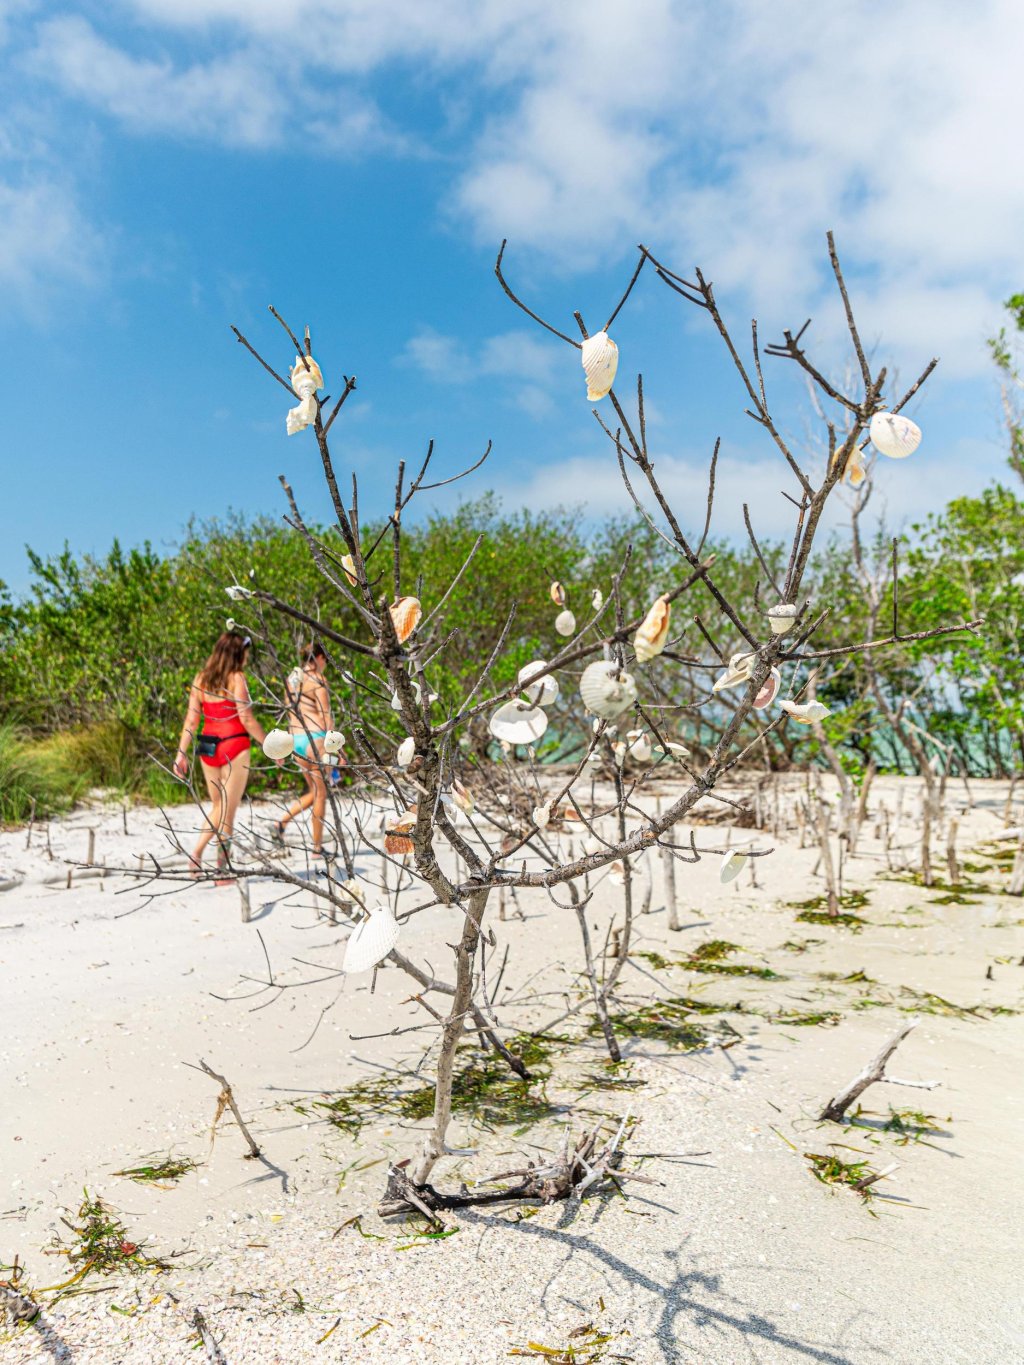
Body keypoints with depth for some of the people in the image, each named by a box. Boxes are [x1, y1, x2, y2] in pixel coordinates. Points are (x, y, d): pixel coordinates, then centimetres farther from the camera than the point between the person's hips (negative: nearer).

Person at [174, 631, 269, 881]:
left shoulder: (201, 678, 7)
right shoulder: (236, 678, -9)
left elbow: (191, 719, 5)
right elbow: (247, 719, -12)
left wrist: (182, 753, 7)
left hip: (208, 746, 5)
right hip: (234, 746, -5)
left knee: (218, 807, 20)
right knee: (227, 811, 3)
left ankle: (197, 853, 6)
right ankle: (221, 870, 7)